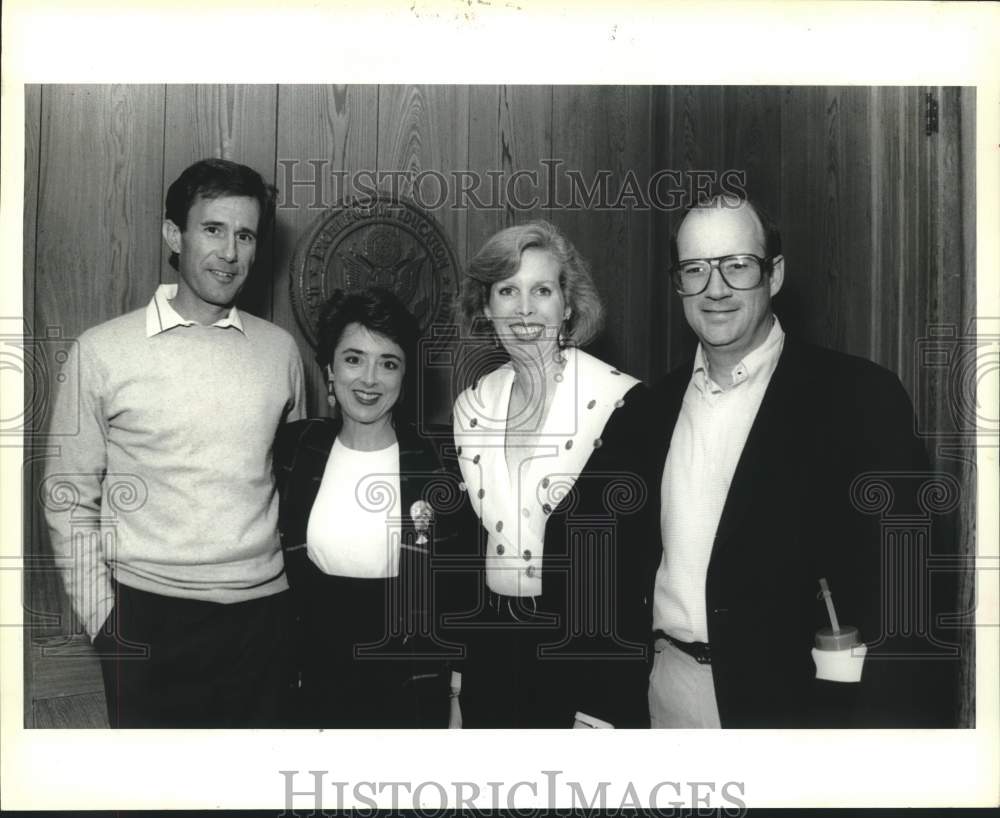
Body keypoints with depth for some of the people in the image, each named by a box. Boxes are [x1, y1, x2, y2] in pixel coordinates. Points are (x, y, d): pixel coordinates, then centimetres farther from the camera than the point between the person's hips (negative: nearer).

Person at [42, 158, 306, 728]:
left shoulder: (280, 349, 3)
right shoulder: (104, 350, -4)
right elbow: (70, 498, 1)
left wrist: (302, 595, 9)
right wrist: (101, 616, -3)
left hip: (263, 610, 3)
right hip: (149, 613, -2)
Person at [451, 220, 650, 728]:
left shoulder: (620, 401, -13)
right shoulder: (473, 406, 4)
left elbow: (634, 561, -13)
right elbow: (467, 543, 10)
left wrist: (604, 710, -14)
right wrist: (454, 677, 9)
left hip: (586, 661, -4)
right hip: (490, 659, 5)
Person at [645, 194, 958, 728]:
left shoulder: (860, 397, -12)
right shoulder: (660, 401, 3)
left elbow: (899, 593, -13)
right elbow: (643, 552, 9)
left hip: (791, 701, -4)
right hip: (668, 685, 4)